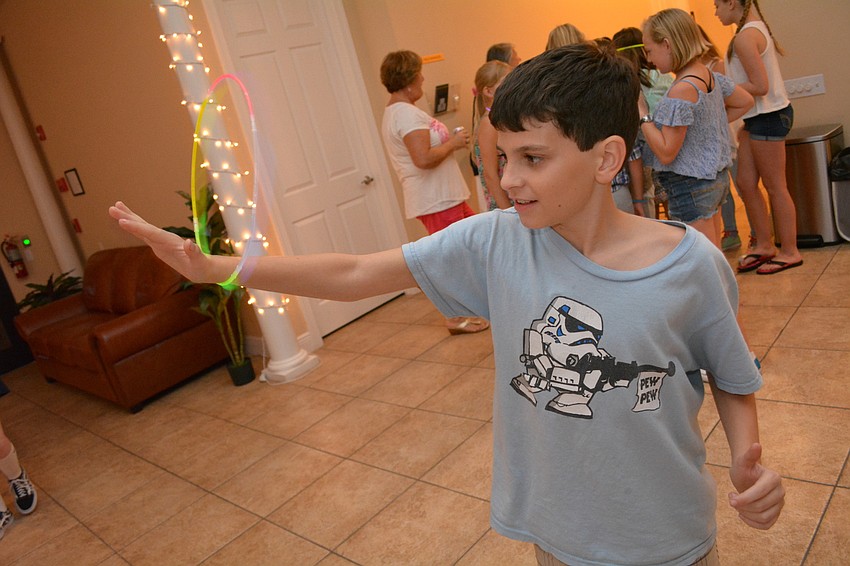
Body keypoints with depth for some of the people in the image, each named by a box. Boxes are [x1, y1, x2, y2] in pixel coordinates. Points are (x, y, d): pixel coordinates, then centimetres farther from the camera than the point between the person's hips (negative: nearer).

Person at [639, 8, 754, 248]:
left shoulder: (681, 90, -22)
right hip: (716, 179, 9)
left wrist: (642, 113, -14)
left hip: (690, 188, -9)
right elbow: (745, 101, 21)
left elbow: (666, 153, -21)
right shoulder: (710, 75, 5)